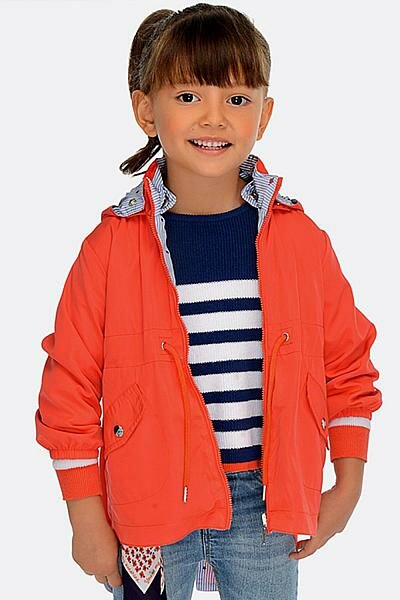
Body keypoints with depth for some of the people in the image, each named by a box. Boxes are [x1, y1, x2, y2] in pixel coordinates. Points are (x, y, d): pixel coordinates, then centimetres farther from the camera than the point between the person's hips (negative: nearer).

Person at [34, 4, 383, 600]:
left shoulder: (299, 238, -5)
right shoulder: (112, 246, -10)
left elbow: (347, 360, 6)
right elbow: (71, 387, -4)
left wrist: (348, 485, 5)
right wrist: (86, 519, -3)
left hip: (266, 506, 2)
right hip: (151, 504, -1)